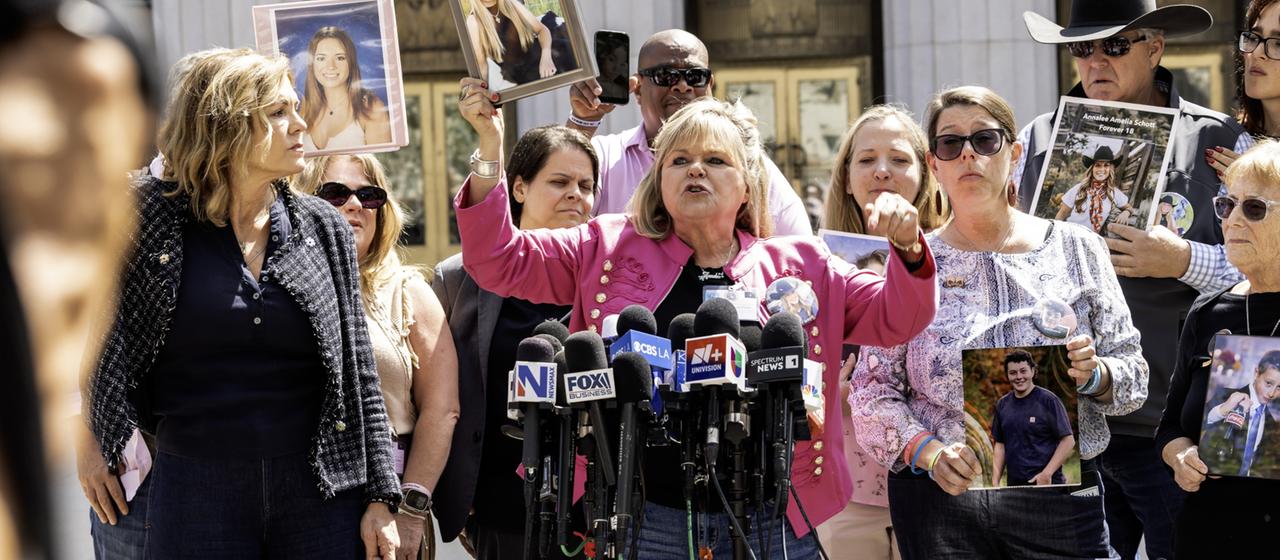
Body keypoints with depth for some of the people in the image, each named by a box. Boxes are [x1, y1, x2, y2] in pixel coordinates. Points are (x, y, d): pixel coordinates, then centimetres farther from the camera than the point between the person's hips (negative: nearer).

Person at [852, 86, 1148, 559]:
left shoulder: (1076, 249, 4)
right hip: (939, 499, 0)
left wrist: (1094, 374, -14)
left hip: (1060, 494, 1)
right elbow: (872, 392, 0)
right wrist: (929, 453, -15)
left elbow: (1133, 377, 7)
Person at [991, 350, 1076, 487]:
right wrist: (995, 481, 5)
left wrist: (1047, 474, -15)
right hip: (1014, 485, 4)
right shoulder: (1003, 404, 10)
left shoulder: (1048, 400, -5)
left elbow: (1068, 440, -7)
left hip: (1046, 484, -4)